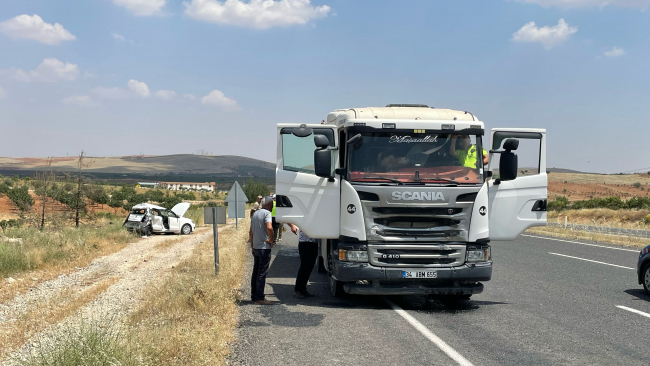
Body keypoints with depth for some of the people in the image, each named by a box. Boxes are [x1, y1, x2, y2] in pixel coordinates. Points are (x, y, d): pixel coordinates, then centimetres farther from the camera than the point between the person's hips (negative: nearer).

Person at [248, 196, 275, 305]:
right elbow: (269, 227, -28)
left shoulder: (255, 213, 15)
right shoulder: (267, 213, -11)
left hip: (256, 247, 8)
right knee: (262, 273, -6)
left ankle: (254, 296, 19)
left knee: (256, 272, 14)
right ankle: (259, 298, -6)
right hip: (264, 247, -8)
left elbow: (251, 232, 20)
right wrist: (271, 240, -15)